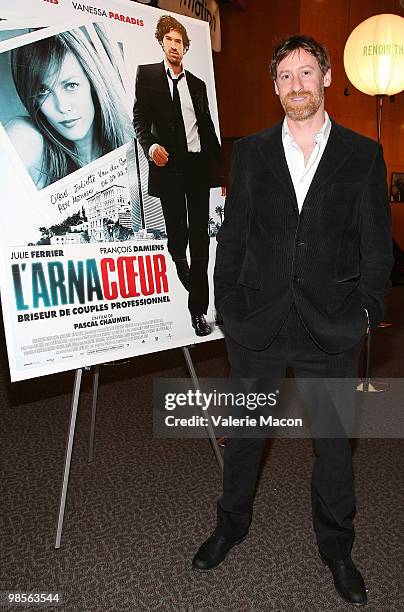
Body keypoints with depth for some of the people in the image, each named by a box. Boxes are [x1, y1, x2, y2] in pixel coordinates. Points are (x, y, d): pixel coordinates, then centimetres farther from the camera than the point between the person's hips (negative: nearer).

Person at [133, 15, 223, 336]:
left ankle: (199, 308, 2)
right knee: (176, 235, 4)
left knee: (200, 237, -2)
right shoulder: (147, 74, 7)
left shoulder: (197, 84, 16)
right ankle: (185, 276, 34)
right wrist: (151, 145, -22)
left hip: (198, 165, 2)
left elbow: (208, 127, 16)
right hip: (168, 165, -2)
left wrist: (221, 168, 11)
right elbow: (140, 119, -2)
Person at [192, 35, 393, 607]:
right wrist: (229, 309, 0)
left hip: (330, 328, 0)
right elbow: (232, 237, 5)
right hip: (257, 324, 1)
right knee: (245, 431, 15)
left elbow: (376, 243, 4)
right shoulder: (250, 152, 6)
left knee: (334, 440, 12)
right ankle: (231, 525, 40)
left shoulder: (363, 155, 3)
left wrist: (366, 312, -3)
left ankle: (337, 548, 35)